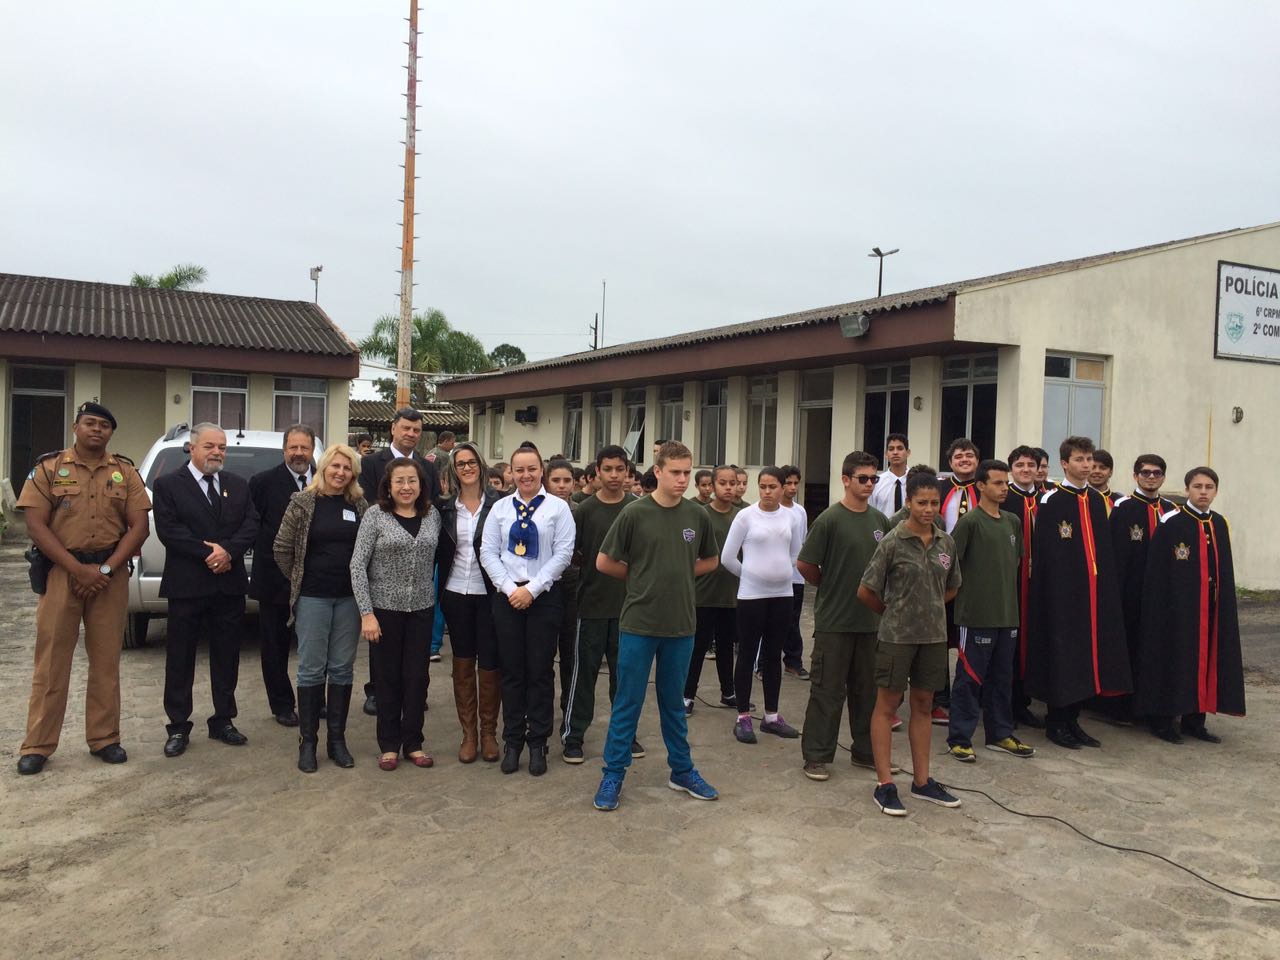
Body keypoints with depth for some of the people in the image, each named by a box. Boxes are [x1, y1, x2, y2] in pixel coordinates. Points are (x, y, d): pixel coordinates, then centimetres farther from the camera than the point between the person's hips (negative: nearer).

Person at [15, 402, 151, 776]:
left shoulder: (125, 472, 6)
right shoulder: (48, 468, 2)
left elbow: (139, 526, 1)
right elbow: (36, 525, -6)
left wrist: (105, 569, -11)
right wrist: (78, 569, -14)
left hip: (111, 574, 2)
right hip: (61, 572, -1)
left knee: (106, 660, 7)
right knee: (51, 661, 2)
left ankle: (104, 739, 16)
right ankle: (38, 745, 11)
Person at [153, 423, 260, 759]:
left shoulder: (238, 485, 12)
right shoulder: (168, 484, 0)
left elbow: (251, 523, 2)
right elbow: (168, 529, -11)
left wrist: (227, 551, -14)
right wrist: (208, 553, -16)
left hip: (230, 584, 4)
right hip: (187, 586, -4)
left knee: (226, 656, 11)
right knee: (180, 658, 4)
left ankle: (223, 721, 22)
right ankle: (178, 727, 14)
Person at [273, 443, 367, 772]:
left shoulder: (359, 505, 4)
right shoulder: (303, 502, -3)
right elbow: (282, 548, 0)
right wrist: (298, 580, 4)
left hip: (349, 597, 3)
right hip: (312, 597, -2)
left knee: (342, 669, 8)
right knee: (312, 668, 3)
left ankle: (337, 739, 18)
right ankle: (307, 741, 13)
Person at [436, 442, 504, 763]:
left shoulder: (498, 503, -4)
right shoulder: (445, 507, 4)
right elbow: (439, 550, 8)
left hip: (490, 594, -3)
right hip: (456, 594, 3)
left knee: (489, 663, 2)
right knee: (463, 663, 10)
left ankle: (489, 732, 18)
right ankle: (468, 733, 22)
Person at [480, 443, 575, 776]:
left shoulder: (558, 507, -1)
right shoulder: (500, 508, 6)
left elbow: (563, 553, -7)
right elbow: (488, 553, 3)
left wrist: (531, 589, -11)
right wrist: (510, 589, -9)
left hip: (544, 596, -2)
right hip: (507, 596, 2)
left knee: (540, 671, 4)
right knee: (511, 670, 7)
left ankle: (537, 742, 15)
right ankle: (512, 741, 19)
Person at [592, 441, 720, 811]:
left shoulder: (698, 515, 1)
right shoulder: (634, 513, -9)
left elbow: (710, 561, 16)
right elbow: (604, 562, -3)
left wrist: (678, 574, 4)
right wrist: (642, 577, 4)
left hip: (681, 625, 3)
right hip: (639, 623, -3)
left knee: (674, 703, 17)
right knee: (627, 703, 5)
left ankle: (682, 770, 30)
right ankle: (613, 774, 17)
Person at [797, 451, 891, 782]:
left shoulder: (880, 520, 6)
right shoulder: (830, 519, -11)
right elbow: (804, 564, -8)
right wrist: (830, 587, 3)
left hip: (870, 618, 5)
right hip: (834, 620, -5)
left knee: (867, 689, 14)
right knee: (828, 690, 1)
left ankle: (865, 751, 27)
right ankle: (816, 755, 11)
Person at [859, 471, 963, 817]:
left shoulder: (946, 542, 3)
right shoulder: (893, 542, -12)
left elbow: (952, 588, 18)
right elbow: (866, 591, -8)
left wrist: (928, 608, 11)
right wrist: (893, 612, 6)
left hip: (934, 635, 5)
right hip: (897, 635, -5)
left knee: (923, 705, 14)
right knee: (887, 705, 4)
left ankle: (922, 781, 25)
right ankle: (885, 785, 11)